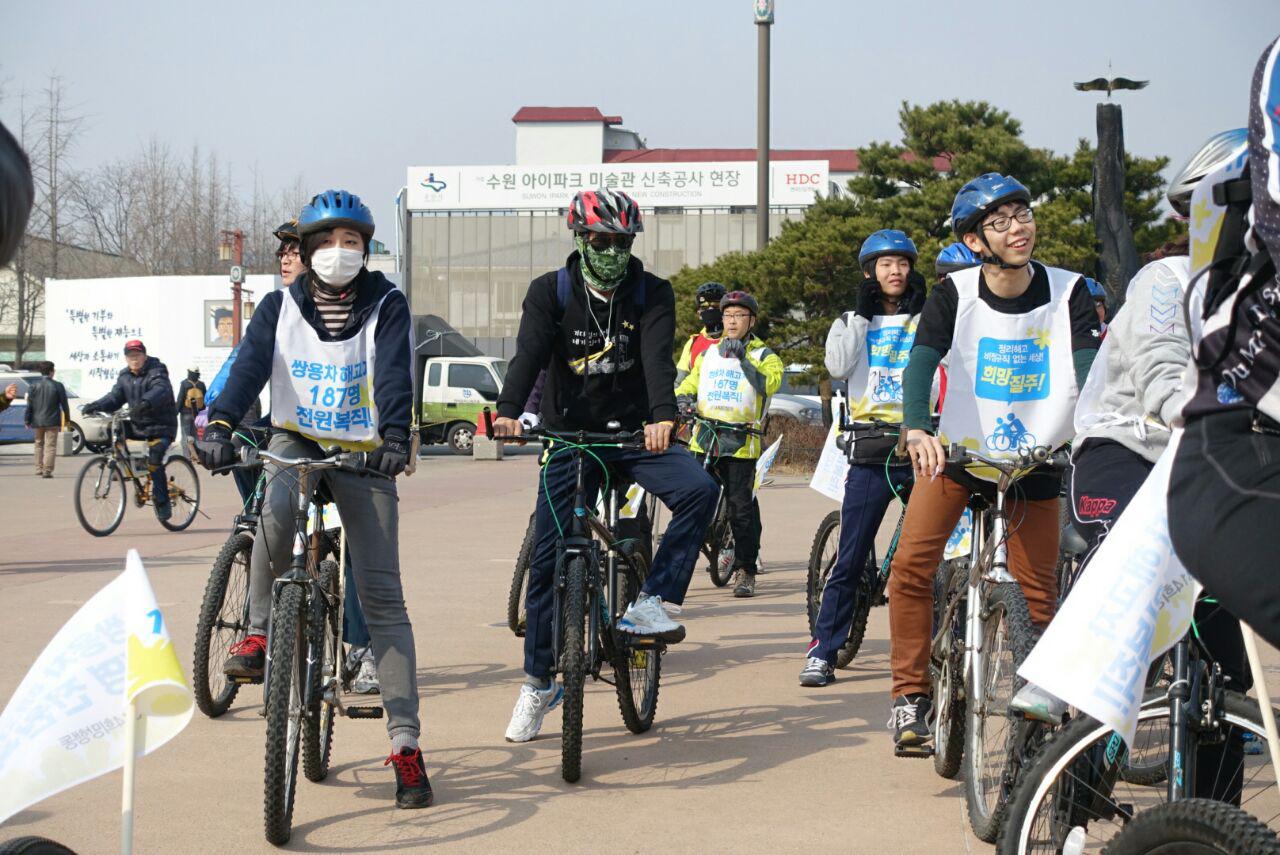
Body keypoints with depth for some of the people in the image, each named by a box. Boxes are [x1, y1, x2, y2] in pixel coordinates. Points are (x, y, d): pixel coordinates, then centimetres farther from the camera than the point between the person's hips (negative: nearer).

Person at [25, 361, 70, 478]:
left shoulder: (33, 386, -1)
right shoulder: (58, 386, -5)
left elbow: (29, 405, -1)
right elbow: (64, 404, 0)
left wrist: (27, 420, 7)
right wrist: (67, 418, 12)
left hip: (37, 420, 3)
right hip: (52, 421, -3)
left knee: (39, 444, 19)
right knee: (50, 446, -2)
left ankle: (39, 468, 22)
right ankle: (47, 470, -10)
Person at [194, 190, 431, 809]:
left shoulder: (386, 306, -3)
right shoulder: (281, 306, 2)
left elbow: (395, 373, -18)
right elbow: (250, 364, -14)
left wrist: (395, 437, -37)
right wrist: (221, 426, -32)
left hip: (361, 453, -1)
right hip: (295, 439, 1)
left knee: (382, 596, -6)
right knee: (277, 507, -36)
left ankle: (405, 742, -6)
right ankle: (259, 631, -13)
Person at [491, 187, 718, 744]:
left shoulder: (651, 294, -4)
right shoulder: (550, 292, -4)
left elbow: (658, 357, -21)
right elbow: (529, 354, -20)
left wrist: (663, 416, -41)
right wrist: (508, 411, -39)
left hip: (635, 432, 0)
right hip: (570, 435, 0)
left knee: (699, 490, -27)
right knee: (547, 557, -3)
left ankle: (650, 604, -14)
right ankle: (538, 682, 11)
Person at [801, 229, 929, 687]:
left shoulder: (926, 319, 11)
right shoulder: (853, 321, 11)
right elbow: (838, 366, -8)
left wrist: (922, 307, -6)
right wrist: (862, 313, -6)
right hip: (871, 451, 0)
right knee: (850, 558, -2)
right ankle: (822, 652, 2)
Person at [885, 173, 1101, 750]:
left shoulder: (1068, 293, -8)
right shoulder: (954, 295, -10)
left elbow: (1090, 367, -20)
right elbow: (921, 362, -22)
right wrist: (916, 430, -42)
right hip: (958, 449, -1)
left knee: (1038, 593, 2)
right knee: (911, 565, -17)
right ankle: (911, 694, -6)